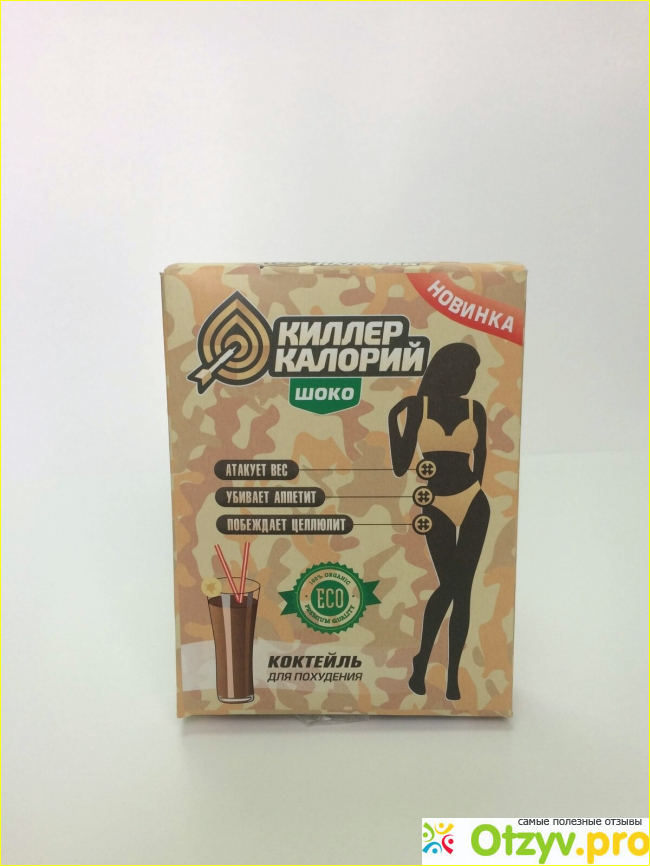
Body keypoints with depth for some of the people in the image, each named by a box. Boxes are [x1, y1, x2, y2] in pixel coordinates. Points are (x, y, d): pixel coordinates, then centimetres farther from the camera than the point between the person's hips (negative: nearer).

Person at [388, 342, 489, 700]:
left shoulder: (476, 410, 3)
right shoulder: (417, 406, -3)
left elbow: (479, 464, 10)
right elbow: (400, 467, -7)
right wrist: (392, 420, -8)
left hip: (473, 506, 2)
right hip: (437, 508, -2)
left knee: (462, 589, 5)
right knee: (448, 585, 0)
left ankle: (453, 675, 18)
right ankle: (421, 659, 25)